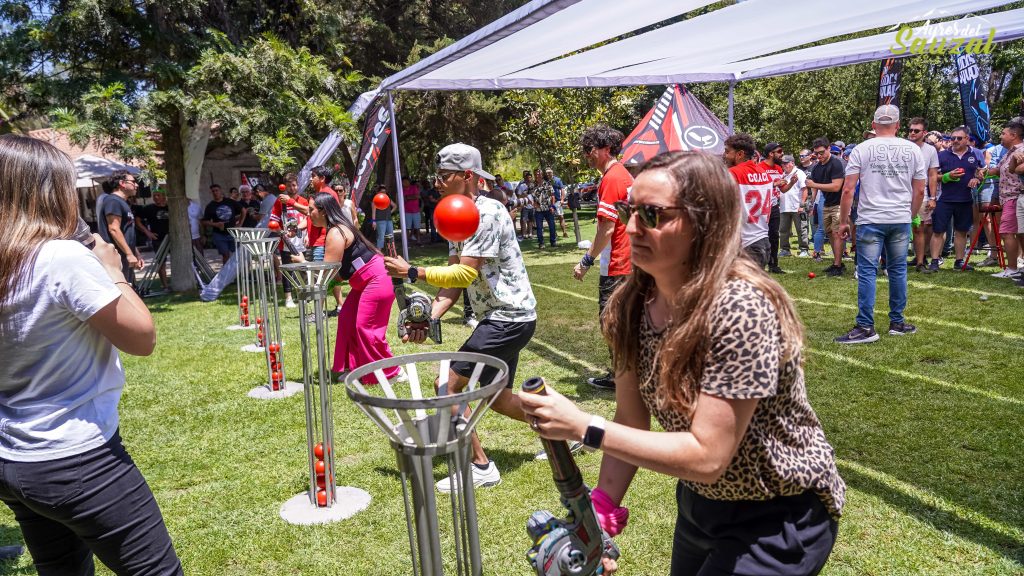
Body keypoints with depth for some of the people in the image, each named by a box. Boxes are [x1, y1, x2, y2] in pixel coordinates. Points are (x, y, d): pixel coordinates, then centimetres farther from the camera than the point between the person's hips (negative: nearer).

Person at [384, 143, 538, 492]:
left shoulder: (487, 212, -19)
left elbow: (465, 274, -24)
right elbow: (454, 278, 5)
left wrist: (412, 272, -18)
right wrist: (429, 317, -9)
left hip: (509, 317, -10)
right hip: (499, 317, 10)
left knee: (448, 385, -10)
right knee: (498, 399, 18)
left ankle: (480, 467, 3)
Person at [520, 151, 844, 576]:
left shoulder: (739, 309, -31)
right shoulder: (634, 304, -9)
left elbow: (707, 456, -30)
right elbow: (631, 421, -4)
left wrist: (584, 427, -32)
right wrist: (600, 514, -12)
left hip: (778, 518, -6)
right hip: (700, 502, 6)